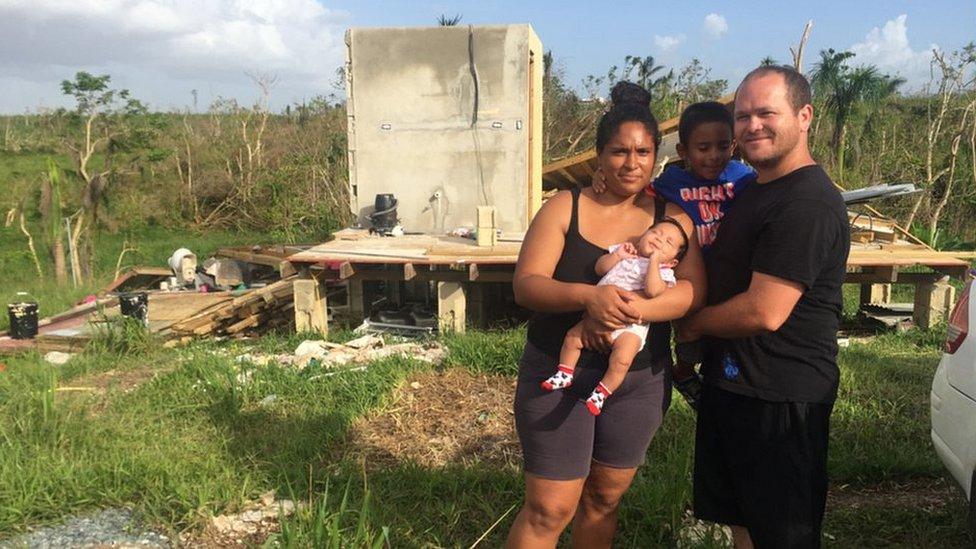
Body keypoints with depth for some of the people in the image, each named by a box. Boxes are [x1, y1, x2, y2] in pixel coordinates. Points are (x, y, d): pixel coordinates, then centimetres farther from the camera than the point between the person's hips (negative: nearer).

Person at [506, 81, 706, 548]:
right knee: (550, 510, 2)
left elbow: (693, 289, -11)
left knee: (604, 499, 19)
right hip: (557, 375, -2)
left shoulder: (673, 218, 2)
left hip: (639, 382, 3)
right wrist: (587, 296, -31)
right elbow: (525, 284, -12)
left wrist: (635, 310, -29)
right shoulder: (565, 208, -4)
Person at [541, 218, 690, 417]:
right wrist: (617, 255, -2)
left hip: (630, 325, -5)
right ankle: (564, 374, 14)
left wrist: (654, 261, -17)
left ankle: (602, 392, -7)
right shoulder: (625, 252, 16)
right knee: (572, 337, -3)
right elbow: (599, 269, 11)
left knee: (622, 358, -25)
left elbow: (654, 291, -22)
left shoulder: (663, 272, -1)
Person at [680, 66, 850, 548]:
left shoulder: (807, 204, -21)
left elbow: (764, 313, -26)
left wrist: (692, 325, -9)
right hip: (732, 382, 10)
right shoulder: (754, 190, 12)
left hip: (779, 399, -10)